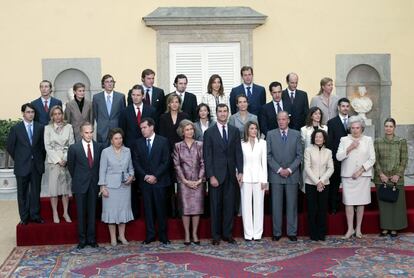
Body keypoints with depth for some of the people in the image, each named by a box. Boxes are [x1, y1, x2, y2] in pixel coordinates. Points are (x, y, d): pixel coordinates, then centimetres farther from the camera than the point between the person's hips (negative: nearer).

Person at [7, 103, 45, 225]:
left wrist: (40, 160, 7)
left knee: (36, 192, 8)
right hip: (22, 166, -1)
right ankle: (24, 217, 18)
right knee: (22, 193, 8)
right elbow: (10, 147, 2)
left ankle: (35, 215, 19)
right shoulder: (15, 129, -4)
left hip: (37, 165, 1)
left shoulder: (40, 127, 2)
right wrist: (19, 160, 4)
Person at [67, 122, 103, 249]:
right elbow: (70, 166, 6)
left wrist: (97, 179, 10)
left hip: (94, 184, 2)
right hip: (80, 185, -2)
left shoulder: (99, 147, 1)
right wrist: (77, 179, 11)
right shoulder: (74, 148, -6)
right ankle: (82, 239, 14)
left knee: (92, 212, 8)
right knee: (81, 213, 5)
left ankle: (91, 239, 16)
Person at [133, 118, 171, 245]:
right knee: (148, 209, 5)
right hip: (145, 181, 2)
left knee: (161, 209, 1)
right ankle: (150, 235, 13)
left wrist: (155, 176, -12)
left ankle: (163, 236, 10)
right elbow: (136, 162, 5)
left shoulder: (163, 141, 0)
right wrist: (145, 176, -8)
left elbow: (166, 162, -5)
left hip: (159, 181, -2)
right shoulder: (138, 143, 8)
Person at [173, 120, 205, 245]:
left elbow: (203, 163, 2)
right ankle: (187, 235, 9)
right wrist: (185, 180, -7)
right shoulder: (178, 146, 4)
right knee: (185, 208, 0)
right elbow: (177, 165, 0)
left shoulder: (199, 145, 5)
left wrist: (199, 179, -7)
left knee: (197, 207, 2)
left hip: (198, 182, 1)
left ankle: (194, 234, 13)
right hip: (184, 182, -1)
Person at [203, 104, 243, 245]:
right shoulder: (209, 132, -1)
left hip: (231, 174, 3)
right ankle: (216, 235, 13)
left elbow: (238, 152, 7)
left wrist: (240, 171, -2)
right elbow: (207, 156, -4)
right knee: (216, 206, 4)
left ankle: (227, 234, 15)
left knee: (229, 205, 6)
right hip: (216, 174, -2)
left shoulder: (235, 131, 8)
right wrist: (211, 176, -10)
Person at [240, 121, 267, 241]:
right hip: (246, 177, 0)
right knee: (246, 205, 2)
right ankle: (248, 233, 9)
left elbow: (264, 161, 3)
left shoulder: (262, 143, 4)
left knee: (259, 205, 3)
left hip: (258, 177, 1)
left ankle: (257, 233, 10)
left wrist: (264, 179, -2)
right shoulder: (241, 143, 3)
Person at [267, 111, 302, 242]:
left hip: (292, 175, 1)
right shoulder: (270, 134, 4)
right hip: (275, 175, 0)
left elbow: (299, 155, 2)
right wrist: (279, 169, -10)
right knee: (276, 205, 3)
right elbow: (268, 155, -1)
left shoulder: (296, 134, 5)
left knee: (292, 205, 5)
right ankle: (277, 232, 11)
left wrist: (289, 170, -10)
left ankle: (292, 232, 13)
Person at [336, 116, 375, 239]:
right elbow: (338, 157, -2)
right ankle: (350, 229, 6)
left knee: (361, 202, 3)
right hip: (348, 176, 0)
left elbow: (372, 159, 1)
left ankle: (358, 228, 13)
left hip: (363, 176, 0)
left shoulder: (368, 140, 7)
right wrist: (350, 148, -14)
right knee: (348, 202, -3)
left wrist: (360, 170, -9)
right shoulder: (344, 140, 6)